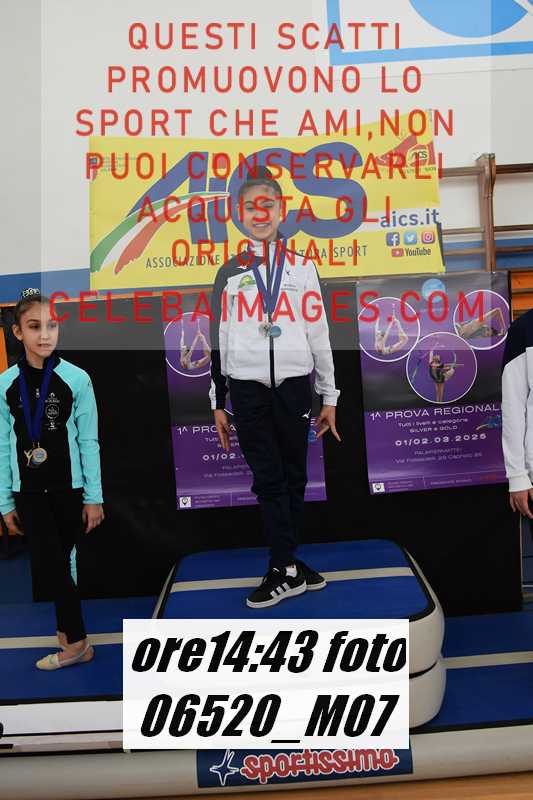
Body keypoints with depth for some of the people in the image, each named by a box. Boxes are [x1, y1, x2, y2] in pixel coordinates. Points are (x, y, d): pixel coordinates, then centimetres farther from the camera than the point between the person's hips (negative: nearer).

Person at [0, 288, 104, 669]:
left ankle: (74, 640, 19)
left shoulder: (76, 378, -8)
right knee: (48, 562, 0)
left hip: (69, 488, -1)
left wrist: (94, 497, -3)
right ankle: (70, 632, 20)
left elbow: (88, 442, -4)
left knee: (60, 561, 5)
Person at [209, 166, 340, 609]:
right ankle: (288, 567, 9)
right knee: (268, 478, 0)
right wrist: (218, 403, 8)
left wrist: (330, 397, 6)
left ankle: (284, 564, 21)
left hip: (294, 385, 1)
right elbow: (219, 339, 11)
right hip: (247, 388, 0)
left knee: (294, 475, 7)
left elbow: (318, 333, 8)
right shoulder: (229, 273, 11)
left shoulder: (302, 267, 10)